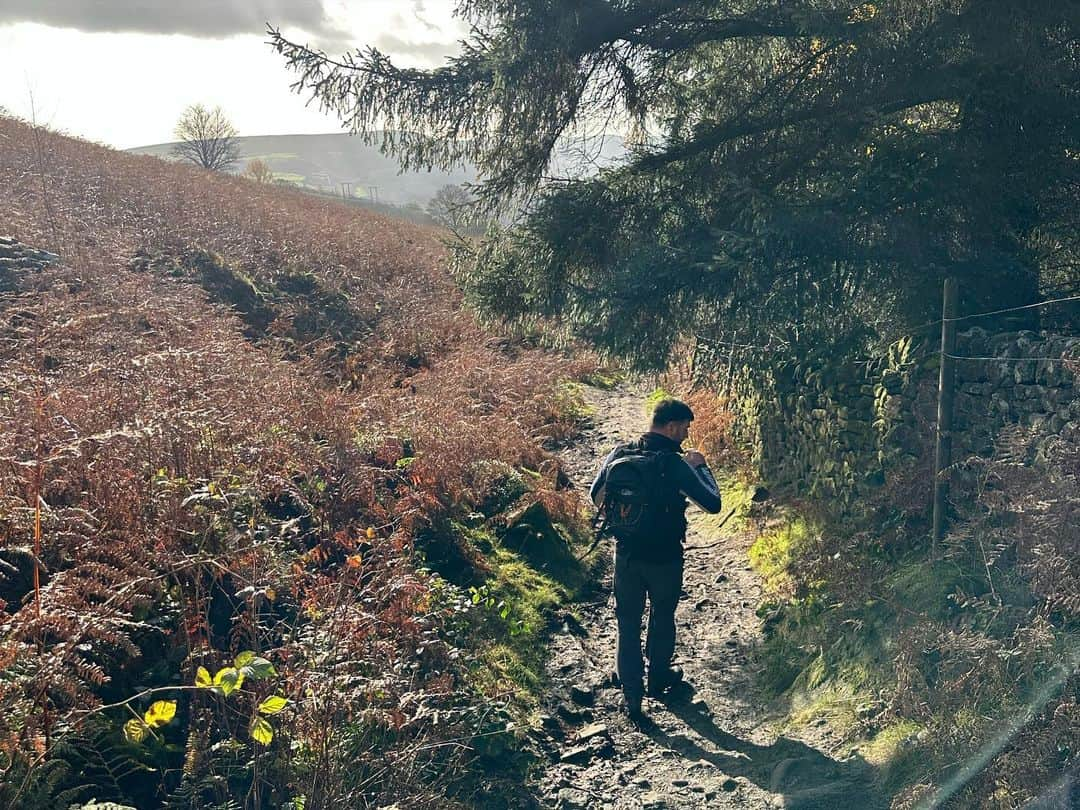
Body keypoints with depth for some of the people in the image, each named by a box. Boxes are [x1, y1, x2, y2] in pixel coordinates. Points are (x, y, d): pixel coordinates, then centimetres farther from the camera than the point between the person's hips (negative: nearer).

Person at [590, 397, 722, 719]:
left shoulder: (620, 453, -6)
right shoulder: (676, 464, -20)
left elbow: (596, 496, 4)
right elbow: (712, 504, -14)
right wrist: (700, 466, -2)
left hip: (627, 555, 3)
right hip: (665, 557, -3)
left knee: (628, 623, 12)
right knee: (662, 618, 21)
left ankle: (632, 697, 14)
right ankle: (658, 678, 38)